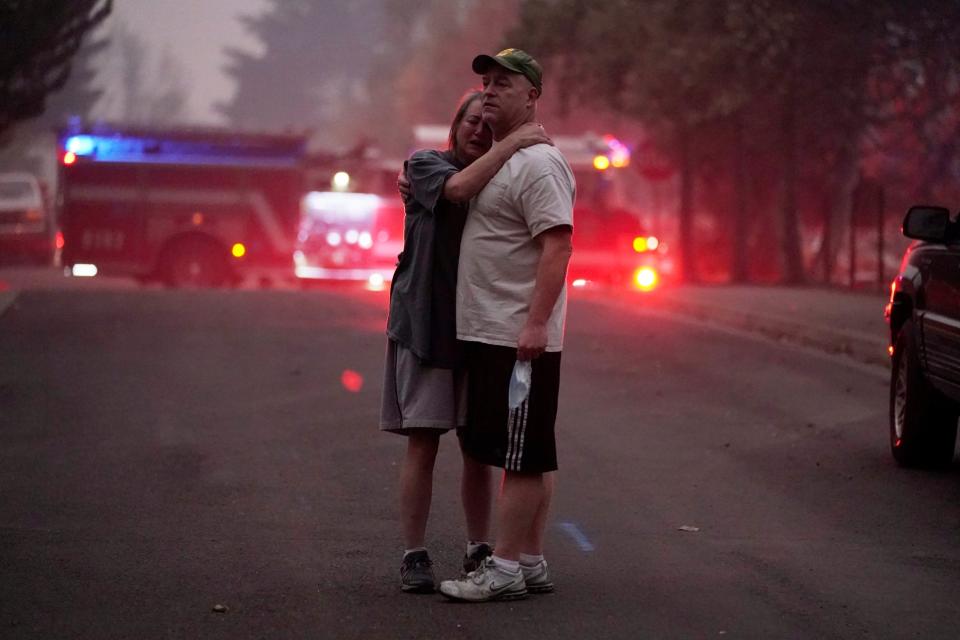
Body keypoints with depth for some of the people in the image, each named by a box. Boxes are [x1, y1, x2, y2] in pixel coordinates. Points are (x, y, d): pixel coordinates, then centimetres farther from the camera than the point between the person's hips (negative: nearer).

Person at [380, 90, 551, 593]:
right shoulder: (424, 165, -1)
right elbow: (457, 189, -24)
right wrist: (516, 144, -21)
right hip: (425, 325, -4)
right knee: (423, 443, -4)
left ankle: (478, 550, 16)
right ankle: (414, 555, 2)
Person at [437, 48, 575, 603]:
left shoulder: (538, 164, -13)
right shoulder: (496, 161, 19)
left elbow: (558, 244, -21)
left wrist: (535, 324, -27)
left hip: (520, 338, -10)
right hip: (488, 333, 10)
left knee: (522, 457, -6)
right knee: (529, 456, 12)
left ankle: (505, 568, -5)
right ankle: (531, 563, 16)